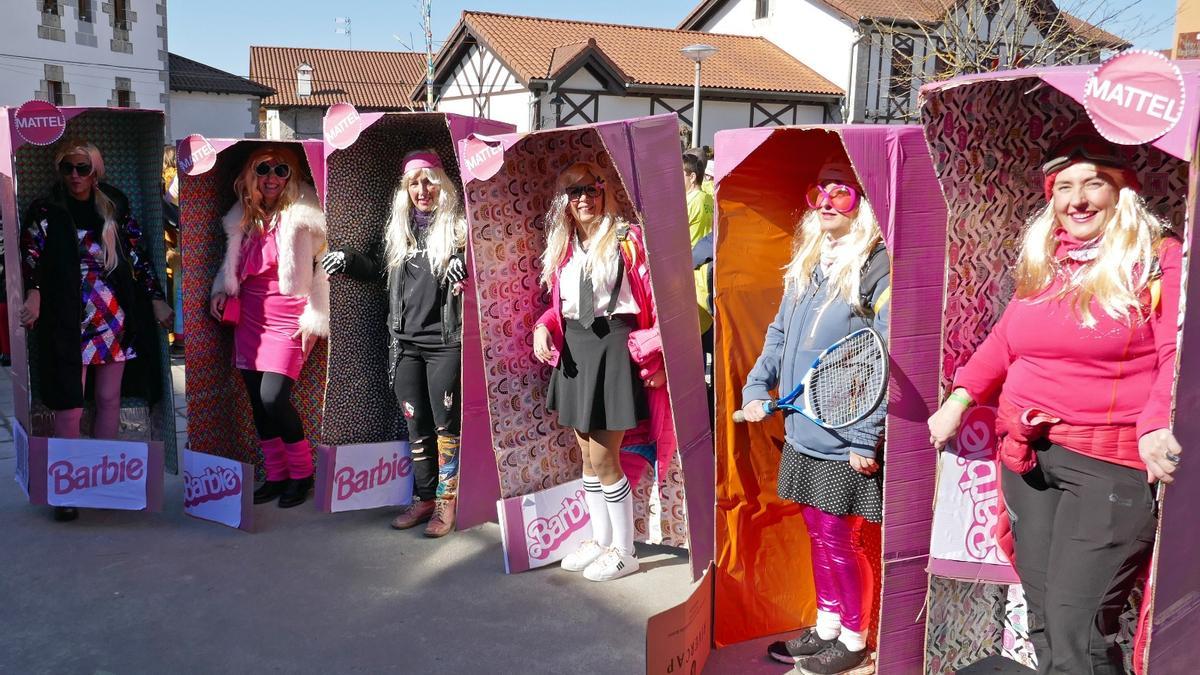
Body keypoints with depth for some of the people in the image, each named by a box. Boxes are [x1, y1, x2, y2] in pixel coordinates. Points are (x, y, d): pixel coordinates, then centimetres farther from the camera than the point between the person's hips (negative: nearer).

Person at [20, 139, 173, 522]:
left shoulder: (115, 206, 9)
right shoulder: (45, 211, 3)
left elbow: (139, 255, 11)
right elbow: (30, 256, -6)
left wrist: (155, 298, 6)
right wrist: (33, 293, -23)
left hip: (116, 317, 3)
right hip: (68, 321, -3)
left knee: (109, 398, 8)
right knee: (69, 405, -4)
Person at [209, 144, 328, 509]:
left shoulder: (303, 215, -5)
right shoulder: (244, 217, 14)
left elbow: (323, 267, -8)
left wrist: (314, 319, -12)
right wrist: (222, 291, 7)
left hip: (288, 315, -6)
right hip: (250, 315, 7)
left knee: (273, 397, -15)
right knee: (257, 400, 6)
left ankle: (301, 473, 5)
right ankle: (276, 475, 20)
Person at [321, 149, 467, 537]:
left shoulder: (458, 226, -3)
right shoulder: (399, 230, 13)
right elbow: (377, 268, 24)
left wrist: (465, 267, -25)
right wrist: (347, 260, 9)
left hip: (445, 343, -5)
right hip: (407, 342, 5)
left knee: (446, 424, 0)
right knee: (416, 425, 10)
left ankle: (447, 501, 10)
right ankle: (424, 498, 21)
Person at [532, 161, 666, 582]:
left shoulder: (627, 239, -6)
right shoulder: (563, 247, 12)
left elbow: (654, 298, -10)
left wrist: (655, 358, -15)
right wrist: (544, 328, -2)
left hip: (613, 348, -6)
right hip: (574, 350, 7)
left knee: (603, 459, -4)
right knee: (588, 456, 14)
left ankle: (624, 552, 11)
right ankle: (601, 539, 29)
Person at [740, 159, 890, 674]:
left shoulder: (878, 266, -15)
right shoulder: (806, 262, 10)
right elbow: (780, 333, 18)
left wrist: (865, 437, -21)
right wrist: (757, 387, 7)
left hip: (844, 436, -7)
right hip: (803, 430, 7)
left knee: (835, 538, 4)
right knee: (817, 531, 17)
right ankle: (825, 627, 33)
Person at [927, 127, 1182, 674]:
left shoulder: (1159, 260, -4)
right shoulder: (1042, 263, 15)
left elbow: (1178, 355, -15)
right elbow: (1005, 341, 22)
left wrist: (1157, 427, -31)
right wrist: (960, 398, 13)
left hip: (1111, 464, -6)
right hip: (1026, 456, 6)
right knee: (1044, 624, 13)